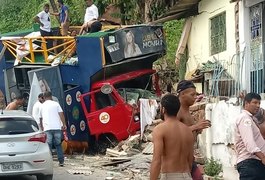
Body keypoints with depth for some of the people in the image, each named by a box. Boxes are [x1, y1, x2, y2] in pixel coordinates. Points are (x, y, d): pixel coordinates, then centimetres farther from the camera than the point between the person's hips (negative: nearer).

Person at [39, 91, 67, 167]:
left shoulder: (42, 106, 13)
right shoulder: (56, 104, 8)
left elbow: (40, 119, 19)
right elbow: (61, 114, -1)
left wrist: (42, 128, 30)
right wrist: (64, 124, 2)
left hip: (47, 128, 0)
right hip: (57, 127, 0)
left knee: (48, 145, 2)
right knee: (58, 144, 9)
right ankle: (61, 161, 6)